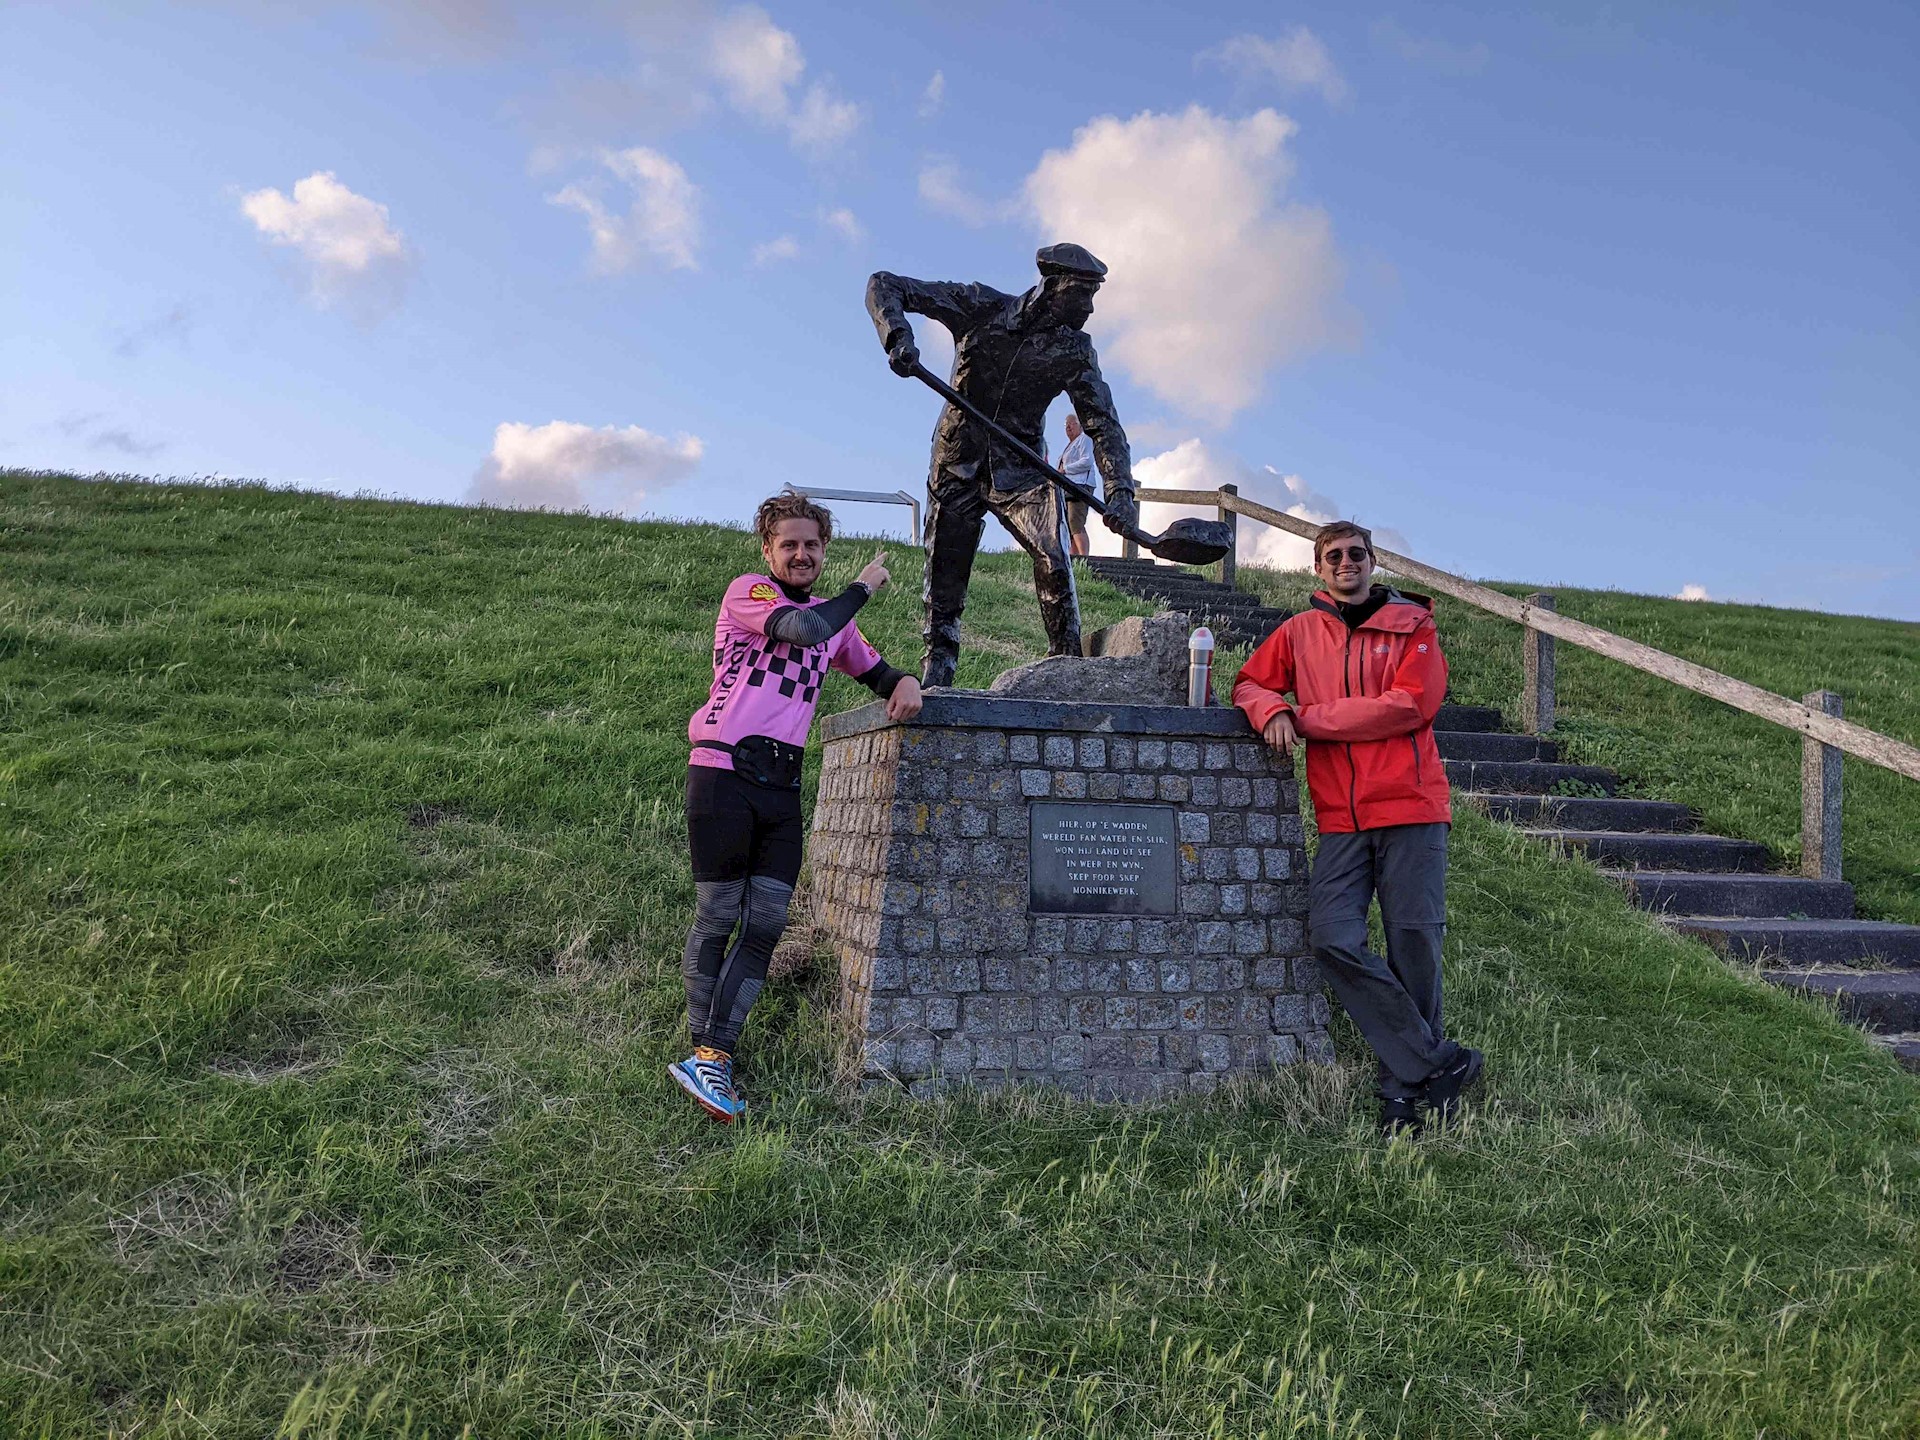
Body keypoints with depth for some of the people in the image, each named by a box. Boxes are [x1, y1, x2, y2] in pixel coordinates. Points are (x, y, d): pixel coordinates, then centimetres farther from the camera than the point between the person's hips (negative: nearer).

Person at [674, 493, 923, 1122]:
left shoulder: (836, 620, 21)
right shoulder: (748, 591, 0)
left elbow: (875, 671, 30)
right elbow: (805, 630, -18)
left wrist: (905, 681, 6)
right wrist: (863, 587, -4)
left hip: (782, 786, 6)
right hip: (723, 773, -6)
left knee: (766, 924, -2)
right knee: (718, 918, -1)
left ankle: (710, 1058, 1)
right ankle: (704, 1051, 8)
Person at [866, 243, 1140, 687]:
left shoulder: (1075, 351, -5)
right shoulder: (982, 306, -10)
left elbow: (1104, 424, -6)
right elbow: (883, 286, -8)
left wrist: (1120, 490, -23)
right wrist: (898, 338, -29)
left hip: (1020, 471, 0)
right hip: (957, 466, 0)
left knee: (1053, 558, -21)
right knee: (944, 575, 3)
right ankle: (933, 682, 16)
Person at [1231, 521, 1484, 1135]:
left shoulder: (1412, 624, 4)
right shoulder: (1299, 632, 14)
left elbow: (1411, 704, -9)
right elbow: (1250, 682, 16)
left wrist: (1309, 718, -9)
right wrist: (1272, 711, -9)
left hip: (1411, 806, -2)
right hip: (1341, 815, 3)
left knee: (1413, 944, 0)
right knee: (1333, 938, -12)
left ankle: (1405, 1085, 13)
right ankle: (1439, 1062, -2)